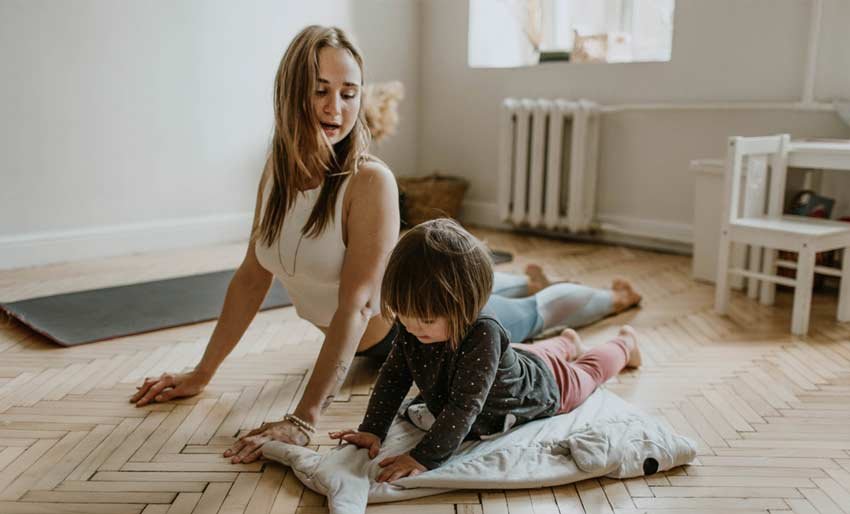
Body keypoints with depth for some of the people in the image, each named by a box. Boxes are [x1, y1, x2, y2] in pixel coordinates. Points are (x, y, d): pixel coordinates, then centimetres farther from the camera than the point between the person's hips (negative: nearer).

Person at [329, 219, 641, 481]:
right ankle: (566, 343, 68)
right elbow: (393, 376, -21)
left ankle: (624, 344, 58)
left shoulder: (482, 334, -50)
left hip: (543, 384, -4)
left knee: (586, 372, 28)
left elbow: (464, 406, -50)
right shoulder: (412, 327, -31)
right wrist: (371, 430, -29)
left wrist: (425, 458, -54)